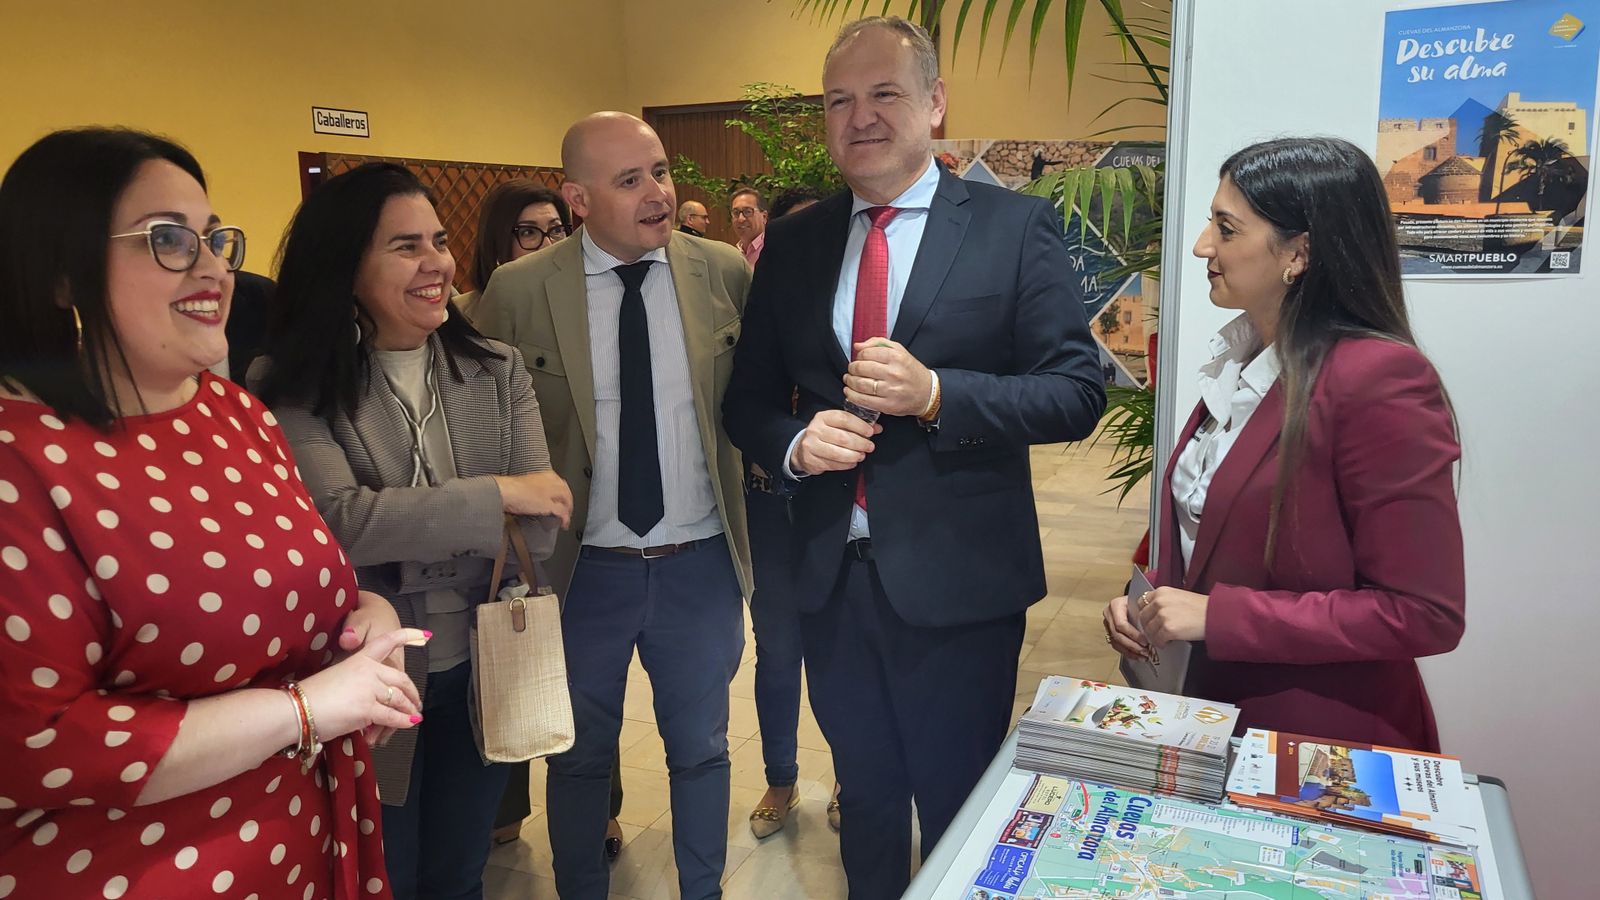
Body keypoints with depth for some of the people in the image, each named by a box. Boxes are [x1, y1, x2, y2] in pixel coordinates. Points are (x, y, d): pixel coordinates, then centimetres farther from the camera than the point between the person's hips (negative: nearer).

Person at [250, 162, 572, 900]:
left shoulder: (497, 370, 1)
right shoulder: (292, 388, -11)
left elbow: (541, 509, -7)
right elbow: (340, 519, -25)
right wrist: (494, 496, -20)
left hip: (484, 673, 3)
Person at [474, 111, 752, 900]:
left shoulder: (723, 272, -5)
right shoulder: (518, 291, -9)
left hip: (700, 563, 1)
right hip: (583, 569, -1)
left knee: (700, 749, 19)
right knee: (579, 758, 18)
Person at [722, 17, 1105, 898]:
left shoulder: (1016, 226, -4)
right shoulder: (794, 241, 6)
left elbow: (1076, 393, -9)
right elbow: (748, 400, 9)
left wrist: (934, 394, -23)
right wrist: (796, 443, -13)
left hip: (957, 579, -3)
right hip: (829, 573, 4)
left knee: (959, 814, 14)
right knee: (864, 795, 22)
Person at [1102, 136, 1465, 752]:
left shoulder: (1381, 382, -22)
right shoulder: (1241, 360, 3)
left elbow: (1425, 615, -22)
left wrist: (1218, 615, -23)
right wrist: (1152, 603, -4)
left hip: (1326, 742, -7)